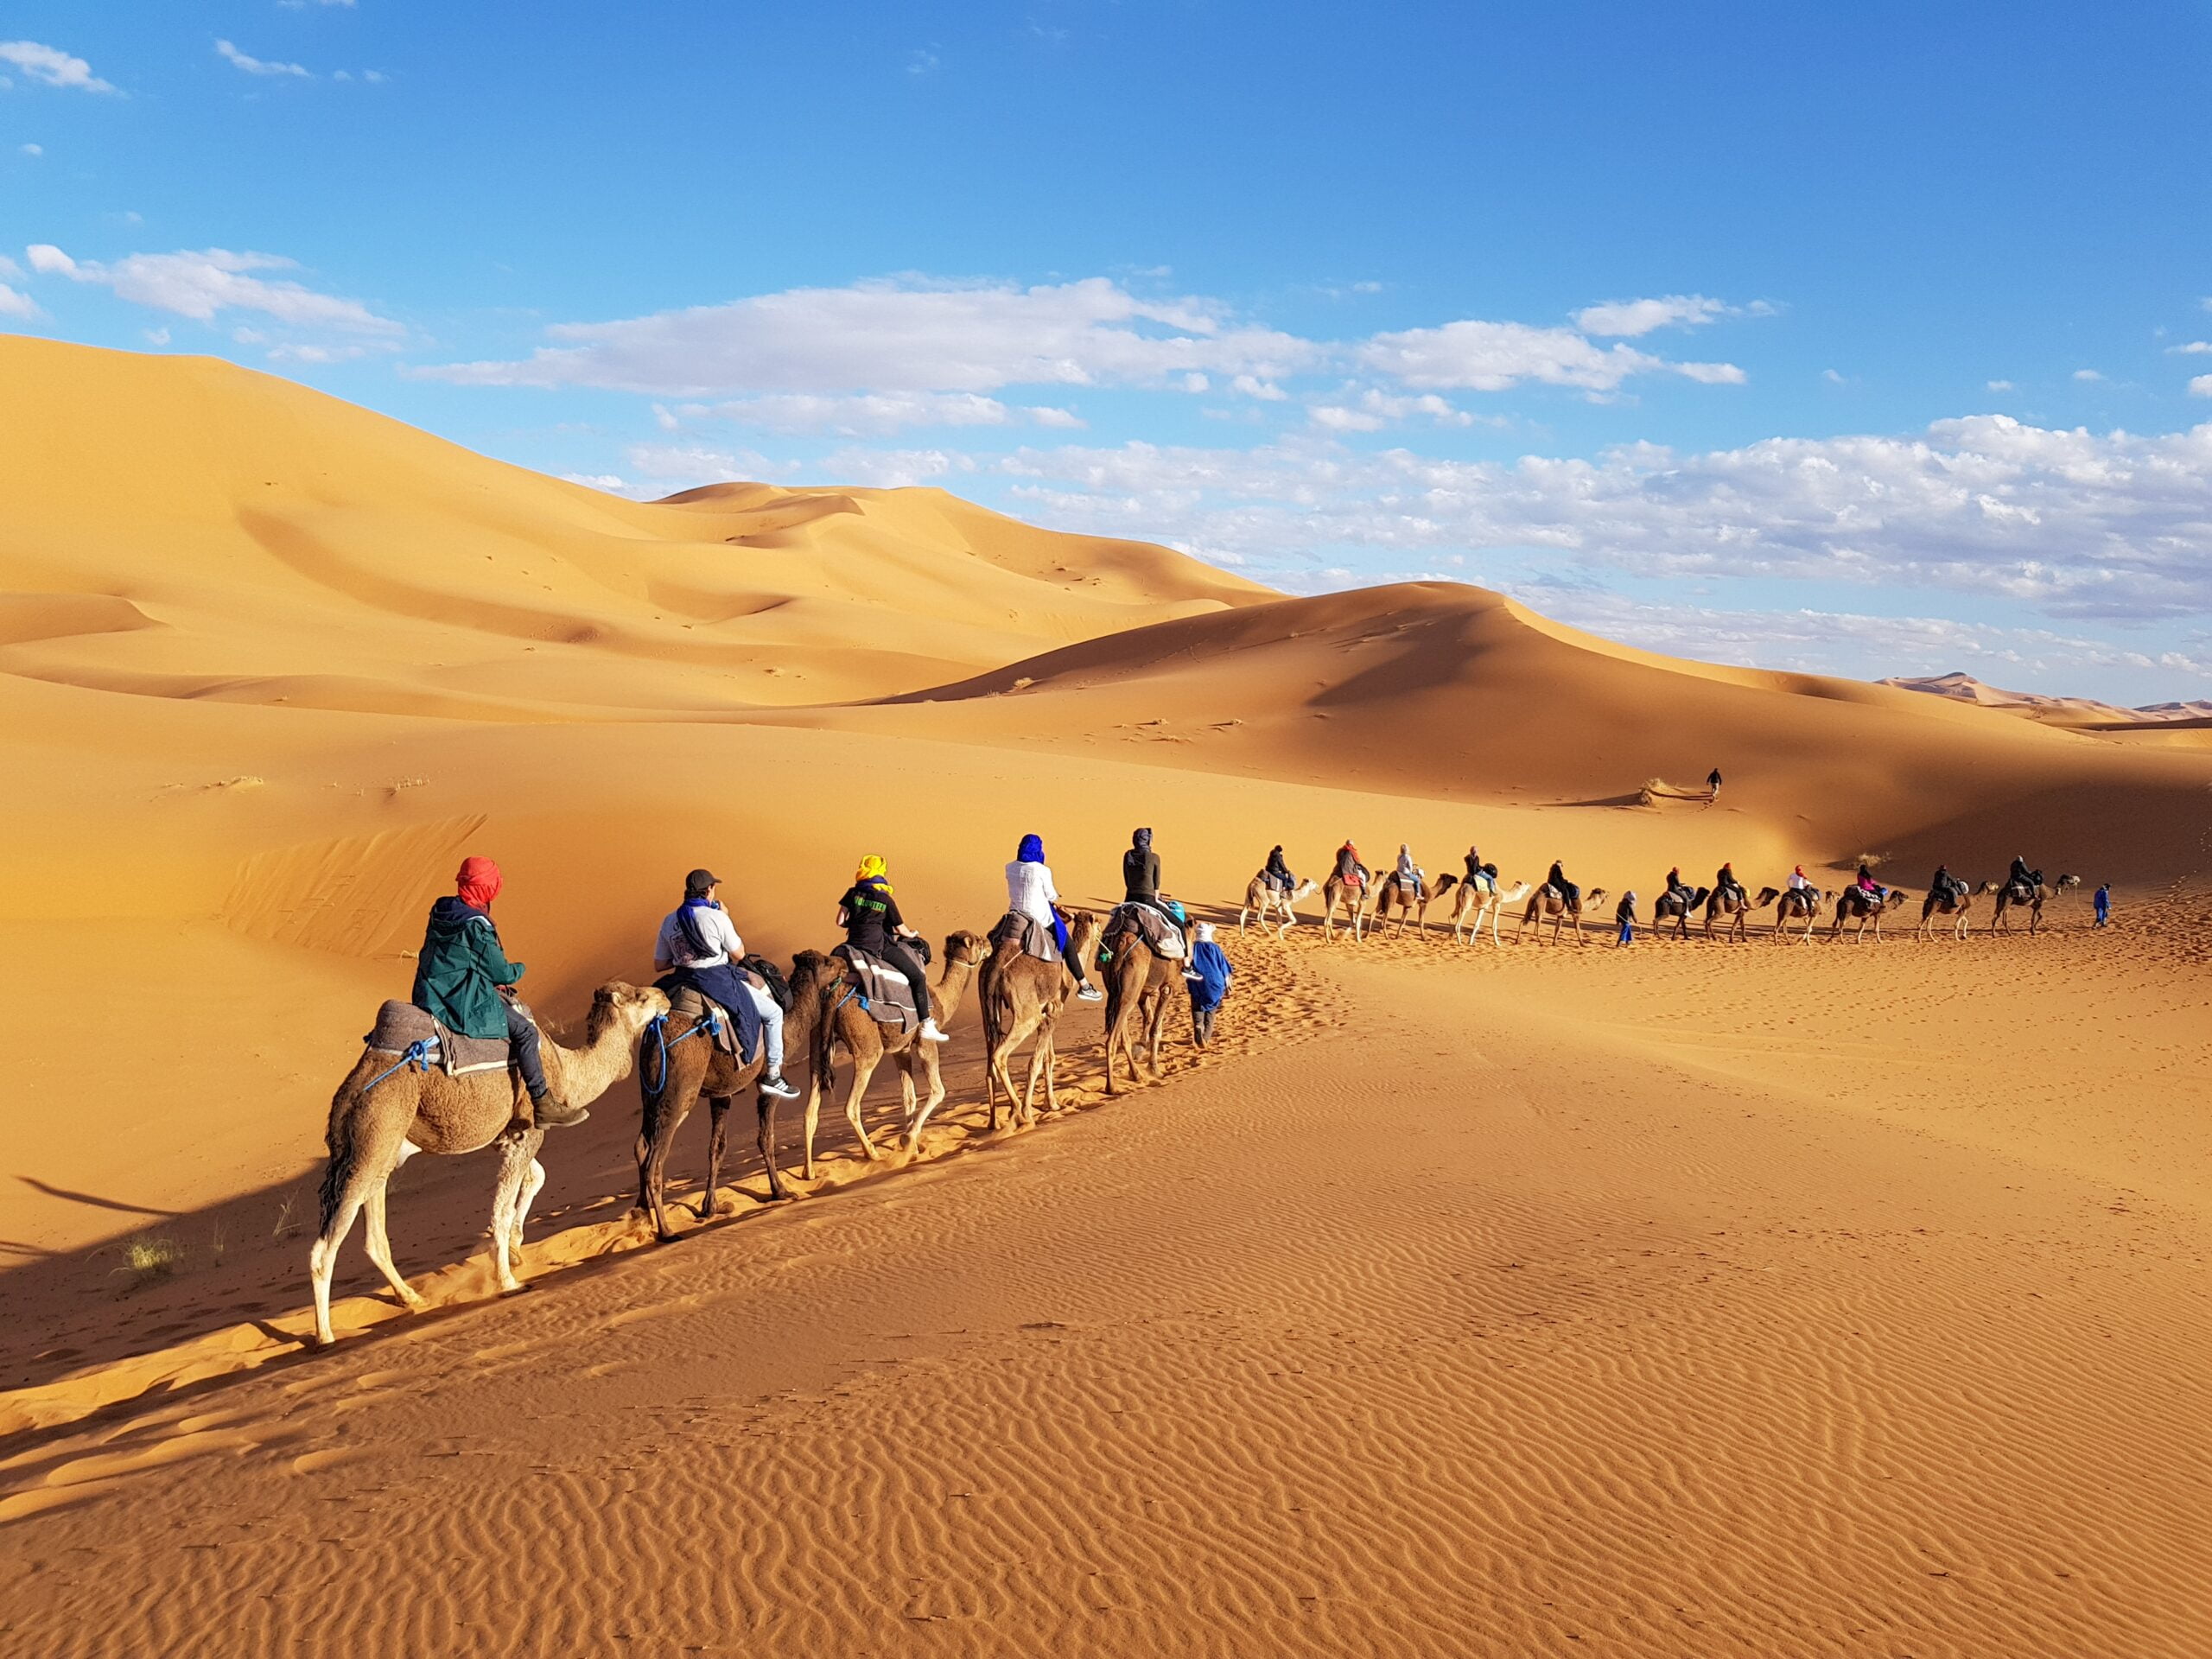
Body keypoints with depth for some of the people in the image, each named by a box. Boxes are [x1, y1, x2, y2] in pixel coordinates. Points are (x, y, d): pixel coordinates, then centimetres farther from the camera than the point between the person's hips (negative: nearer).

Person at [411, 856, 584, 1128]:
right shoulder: (477, 926, -19)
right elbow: (501, 972, -12)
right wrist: (520, 969, 10)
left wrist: (491, 980, 18)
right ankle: (543, 1105, -3)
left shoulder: (440, 913, 7)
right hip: (463, 1004, -10)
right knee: (525, 1031, -4)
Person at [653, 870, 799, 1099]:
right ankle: (772, 1076, 7)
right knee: (773, 1012, 7)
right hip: (717, 981, -7)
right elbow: (739, 953, -2)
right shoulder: (716, 918, -14)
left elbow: (659, 965, 7)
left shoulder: (669, 921, 3)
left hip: (684, 981, 7)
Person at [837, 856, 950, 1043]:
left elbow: (840, 921, 2)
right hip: (878, 947, -5)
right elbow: (901, 929, 0)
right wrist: (911, 934, 22)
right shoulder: (885, 900, -7)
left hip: (854, 943, 5)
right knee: (918, 977, 1)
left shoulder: (852, 893, 2)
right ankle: (926, 1026, -3)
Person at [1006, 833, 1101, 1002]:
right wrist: (1055, 897, 18)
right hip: (1040, 917, -6)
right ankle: (1083, 986, 14)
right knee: (1066, 944, 10)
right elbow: (1051, 895, -7)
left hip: (1016, 913, 6)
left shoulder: (1010, 868, 0)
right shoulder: (1042, 870, -16)